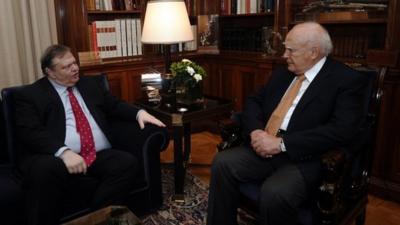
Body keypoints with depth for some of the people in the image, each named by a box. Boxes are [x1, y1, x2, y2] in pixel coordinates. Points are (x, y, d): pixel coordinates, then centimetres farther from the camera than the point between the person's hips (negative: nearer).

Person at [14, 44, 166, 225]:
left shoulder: (90, 84, 21)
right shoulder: (29, 95, 6)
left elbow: (115, 105, 27)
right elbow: (30, 132, -8)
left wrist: (139, 112, 5)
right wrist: (64, 152, -24)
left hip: (100, 156, 4)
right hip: (57, 158, -4)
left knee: (128, 162, -24)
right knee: (44, 170, -36)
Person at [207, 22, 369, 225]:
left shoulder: (348, 80, -5)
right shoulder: (282, 73, 16)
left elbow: (341, 130, -18)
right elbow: (253, 101, 15)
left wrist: (281, 143, -21)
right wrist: (255, 130, -8)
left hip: (305, 159, -6)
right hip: (264, 148, 6)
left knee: (274, 194, -32)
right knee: (222, 162, -17)